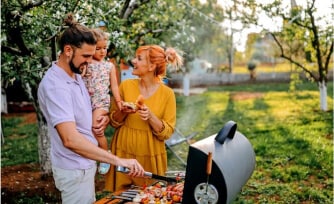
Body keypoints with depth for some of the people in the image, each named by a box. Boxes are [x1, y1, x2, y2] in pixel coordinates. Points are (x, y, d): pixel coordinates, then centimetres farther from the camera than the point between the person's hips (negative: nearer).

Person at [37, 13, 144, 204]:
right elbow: (70, 139, -35)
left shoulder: (76, 75, 6)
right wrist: (118, 160, -38)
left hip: (85, 163, 9)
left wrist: (103, 117, -2)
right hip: (75, 169, -9)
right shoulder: (54, 85, -25)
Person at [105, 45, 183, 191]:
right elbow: (114, 122, 5)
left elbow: (167, 133, -6)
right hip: (123, 153, 2)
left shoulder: (167, 93, -8)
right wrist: (123, 112, -14)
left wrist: (151, 117, -21)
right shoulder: (126, 85, -3)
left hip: (150, 156, -1)